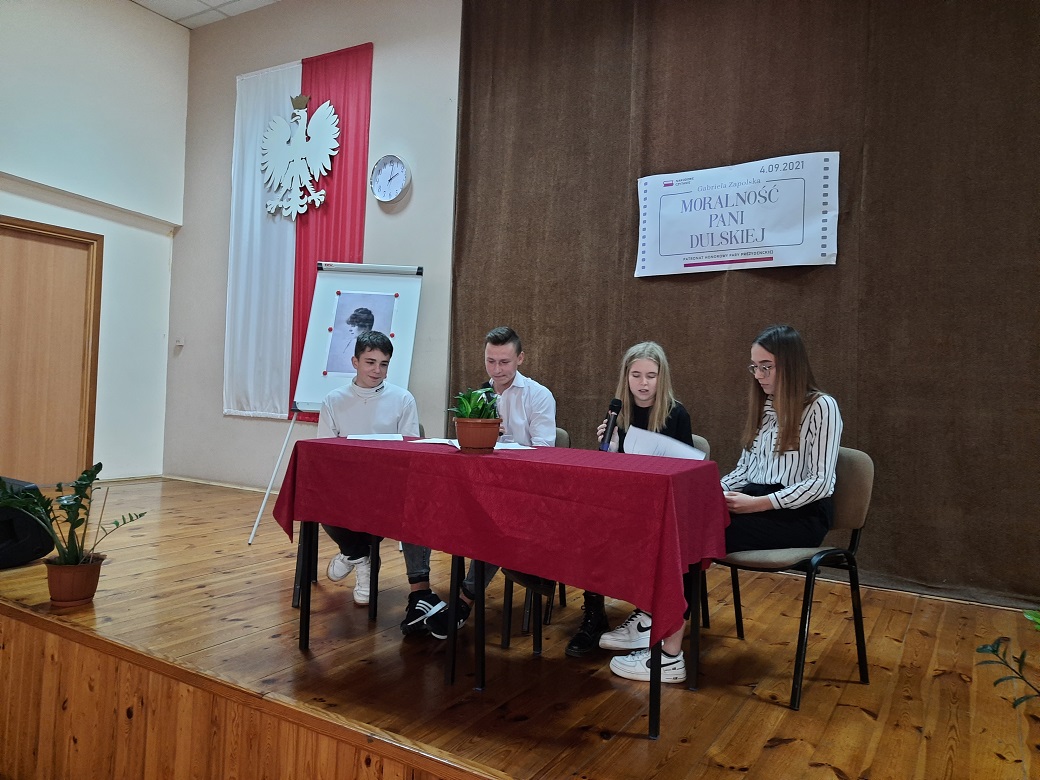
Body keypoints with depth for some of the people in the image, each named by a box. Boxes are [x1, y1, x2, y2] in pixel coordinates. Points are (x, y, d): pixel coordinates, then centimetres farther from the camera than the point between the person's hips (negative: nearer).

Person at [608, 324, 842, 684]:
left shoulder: (821, 406, -4)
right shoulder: (761, 406, 17)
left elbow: (821, 482, -11)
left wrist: (759, 503, -19)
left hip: (801, 516, -6)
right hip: (756, 503, 6)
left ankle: (669, 656, -24)